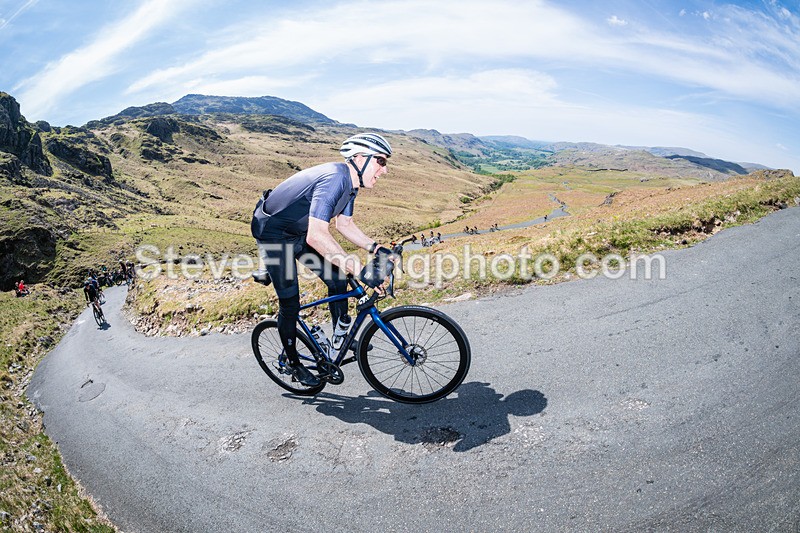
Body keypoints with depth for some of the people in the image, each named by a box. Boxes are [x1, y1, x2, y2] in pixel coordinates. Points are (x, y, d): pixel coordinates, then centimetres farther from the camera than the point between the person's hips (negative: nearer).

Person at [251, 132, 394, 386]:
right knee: (290, 303, -4)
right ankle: (293, 362, 18)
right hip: (274, 233, -8)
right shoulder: (333, 179, -34)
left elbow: (345, 225, 8)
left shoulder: (350, 182, -3)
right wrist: (360, 271, -44)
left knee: (338, 280, 2)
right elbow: (317, 236, -43)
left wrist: (377, 248, -6)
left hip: (300, 232, 9)